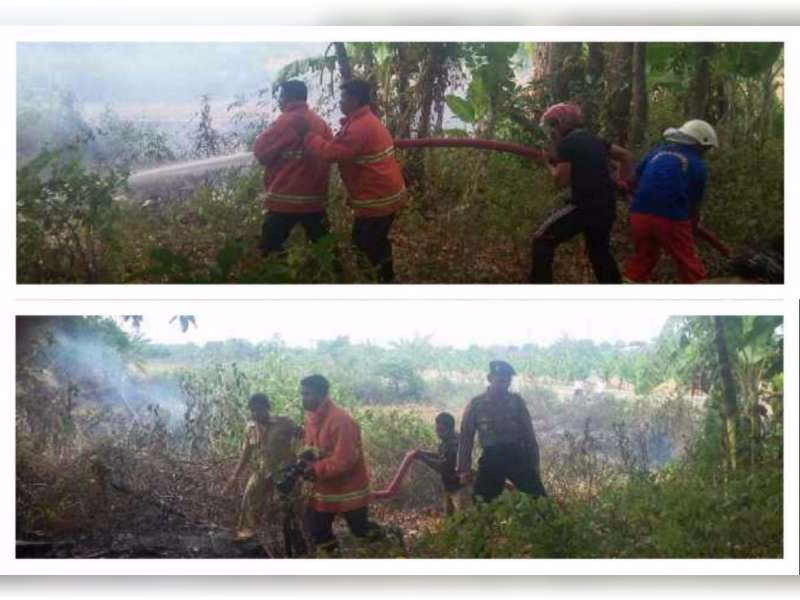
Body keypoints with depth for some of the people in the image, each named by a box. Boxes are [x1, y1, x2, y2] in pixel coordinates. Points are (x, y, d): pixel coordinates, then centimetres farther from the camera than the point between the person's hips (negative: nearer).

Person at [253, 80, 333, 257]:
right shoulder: (321, 123, 7)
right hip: (315, 198, 6)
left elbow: (261, 152, -8)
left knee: (270, 250, 1)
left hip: (285, 199, -6)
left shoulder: (285, 122, -11)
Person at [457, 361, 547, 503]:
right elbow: (466, 437, 6)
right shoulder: (476, 404, 3)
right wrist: (464, 469, 1)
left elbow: (528, 433, 11)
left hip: (516, 455, 1)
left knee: (538, 498, -7)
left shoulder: (516, 401, 7)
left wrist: (534, 463, 7)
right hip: (491, 458, -1)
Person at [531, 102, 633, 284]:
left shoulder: (567, 143, -7)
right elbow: (626, 156, 24)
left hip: (584, 205, -8)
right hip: (606, 206, 8)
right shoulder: (594, 140, 16)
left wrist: (549, 164, 7)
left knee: (543, 241, -1)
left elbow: (562, 181, -9)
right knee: (600, 252, 21)